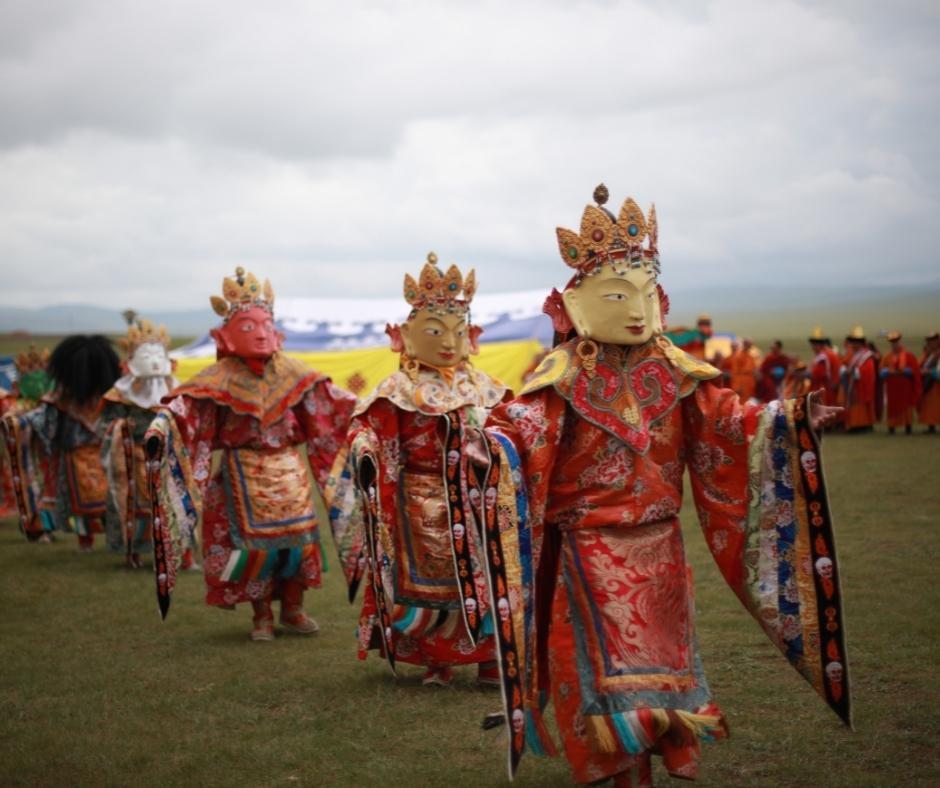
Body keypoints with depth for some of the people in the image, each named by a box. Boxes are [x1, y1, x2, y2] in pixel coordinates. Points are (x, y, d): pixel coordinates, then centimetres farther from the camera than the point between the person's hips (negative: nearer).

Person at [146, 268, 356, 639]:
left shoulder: (290, 372, 1)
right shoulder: (221, 378, -11)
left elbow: (327, 401, 9)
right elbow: (185, 405, -22)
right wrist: (161, 425, -40)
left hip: (290, 468, 4)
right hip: (246, 473, -3)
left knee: (299, 534, 6)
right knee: (255, 541, 1)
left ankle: (293, 608, 23)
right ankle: (262, 615, 16)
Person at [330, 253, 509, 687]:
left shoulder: (482, 387, 9)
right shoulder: (398, 392, -5)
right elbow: (369, 431, -10)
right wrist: (364, 453, -26)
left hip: (477, 499, 4)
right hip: (423, 503, -3)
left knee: (488, 577, 3)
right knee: (427, 580, 3)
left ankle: (490, 658, 15)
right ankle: (435, 661, 17)